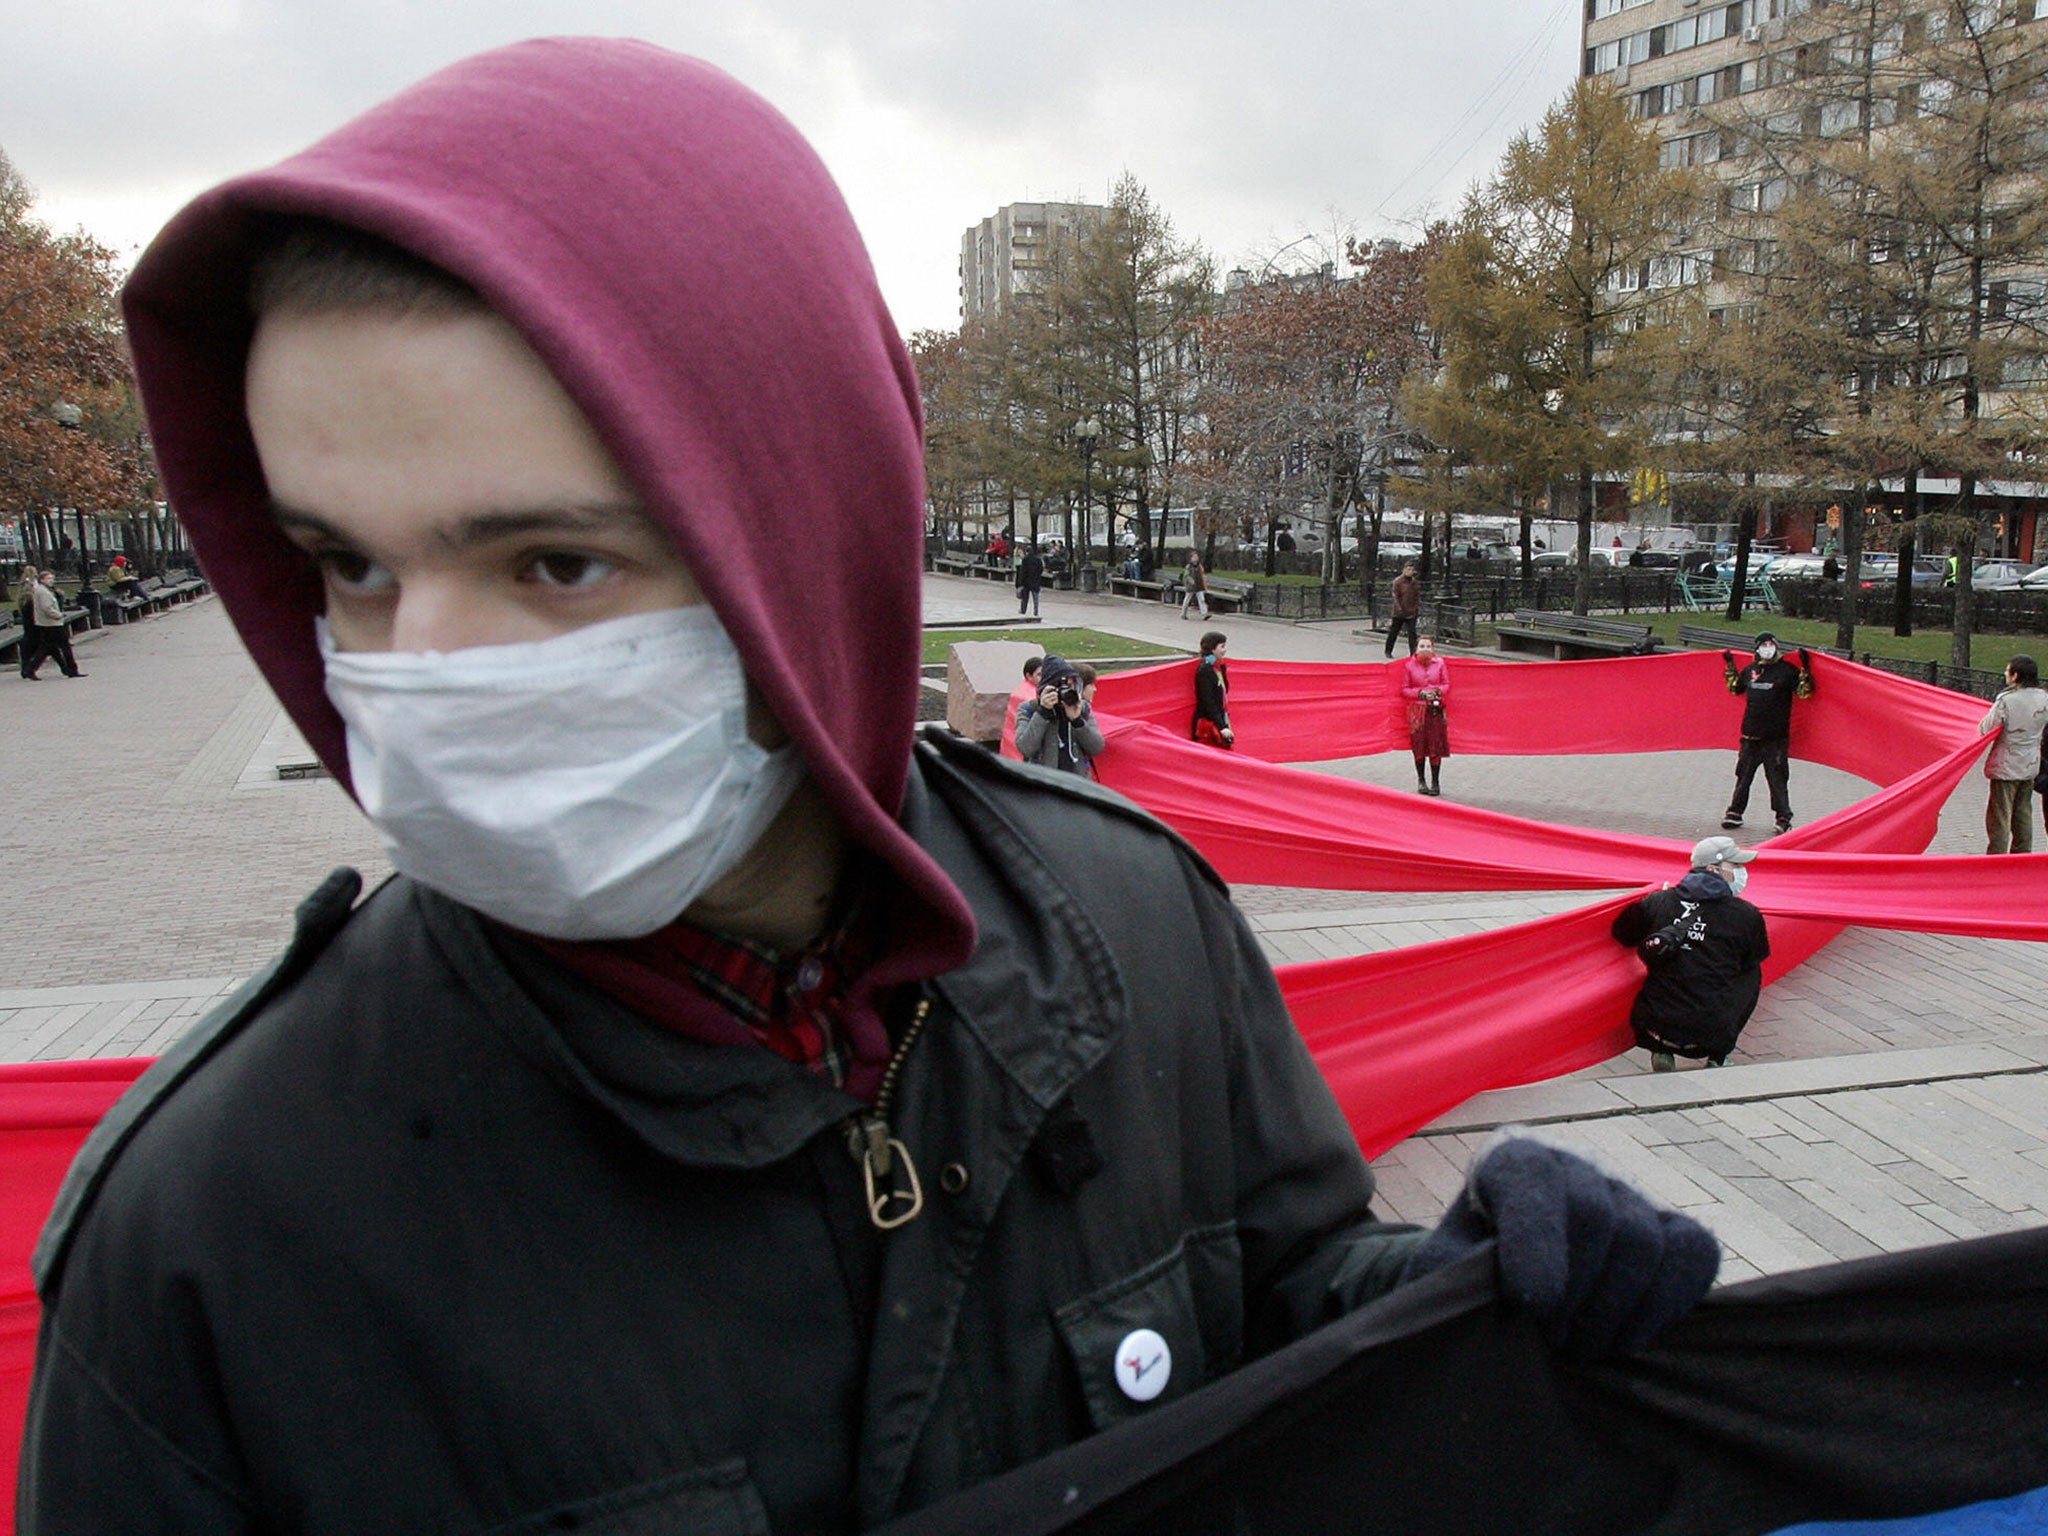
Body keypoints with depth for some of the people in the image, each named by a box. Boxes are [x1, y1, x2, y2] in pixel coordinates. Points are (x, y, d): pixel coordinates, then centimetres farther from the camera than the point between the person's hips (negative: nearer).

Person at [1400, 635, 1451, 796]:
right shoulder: (1408, 665, -1)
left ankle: (1435, 782, 12)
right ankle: (1421, 780, 21)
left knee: (1436, 747, 0)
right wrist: (1420, 693, -13)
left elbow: (1447, 685, 8)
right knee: (1419, 748, 4)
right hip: (1417, 710, 0)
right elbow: (1404, 690, 1)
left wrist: (1437, 691, -12)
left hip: (1437, 710, 1)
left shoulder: (1439, 663, 3)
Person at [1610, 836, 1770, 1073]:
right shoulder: (1747, 915, -2)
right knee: (1752, 973, 25)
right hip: (1710, 1033, -2)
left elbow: (1622, 934, 19)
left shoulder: (1659, 901, 4)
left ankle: (1662, 1052, 13)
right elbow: (1758, 957, 16)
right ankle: (1718, 1058, 22)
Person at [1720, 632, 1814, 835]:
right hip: (1751, 735, 4)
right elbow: (1735, 688, 28)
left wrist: (1805, 670, -17)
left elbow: (1804, 692, -7)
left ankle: (1783, 818, 5)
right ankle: (1735, 812, 19)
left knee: (1778, 778, -2)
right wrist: (1730, 667, 26)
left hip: (1776, 738, -4)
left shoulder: (1787, 670, -2)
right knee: (1744, 775, 10)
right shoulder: (1750, 670, 12)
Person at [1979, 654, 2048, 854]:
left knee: (1999, 816, 0)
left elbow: (1985, 729, -15)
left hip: (2005, 767, -6)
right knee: (2023, 815, 17)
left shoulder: (2007, 700, -21)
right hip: (2030, 766, 6)